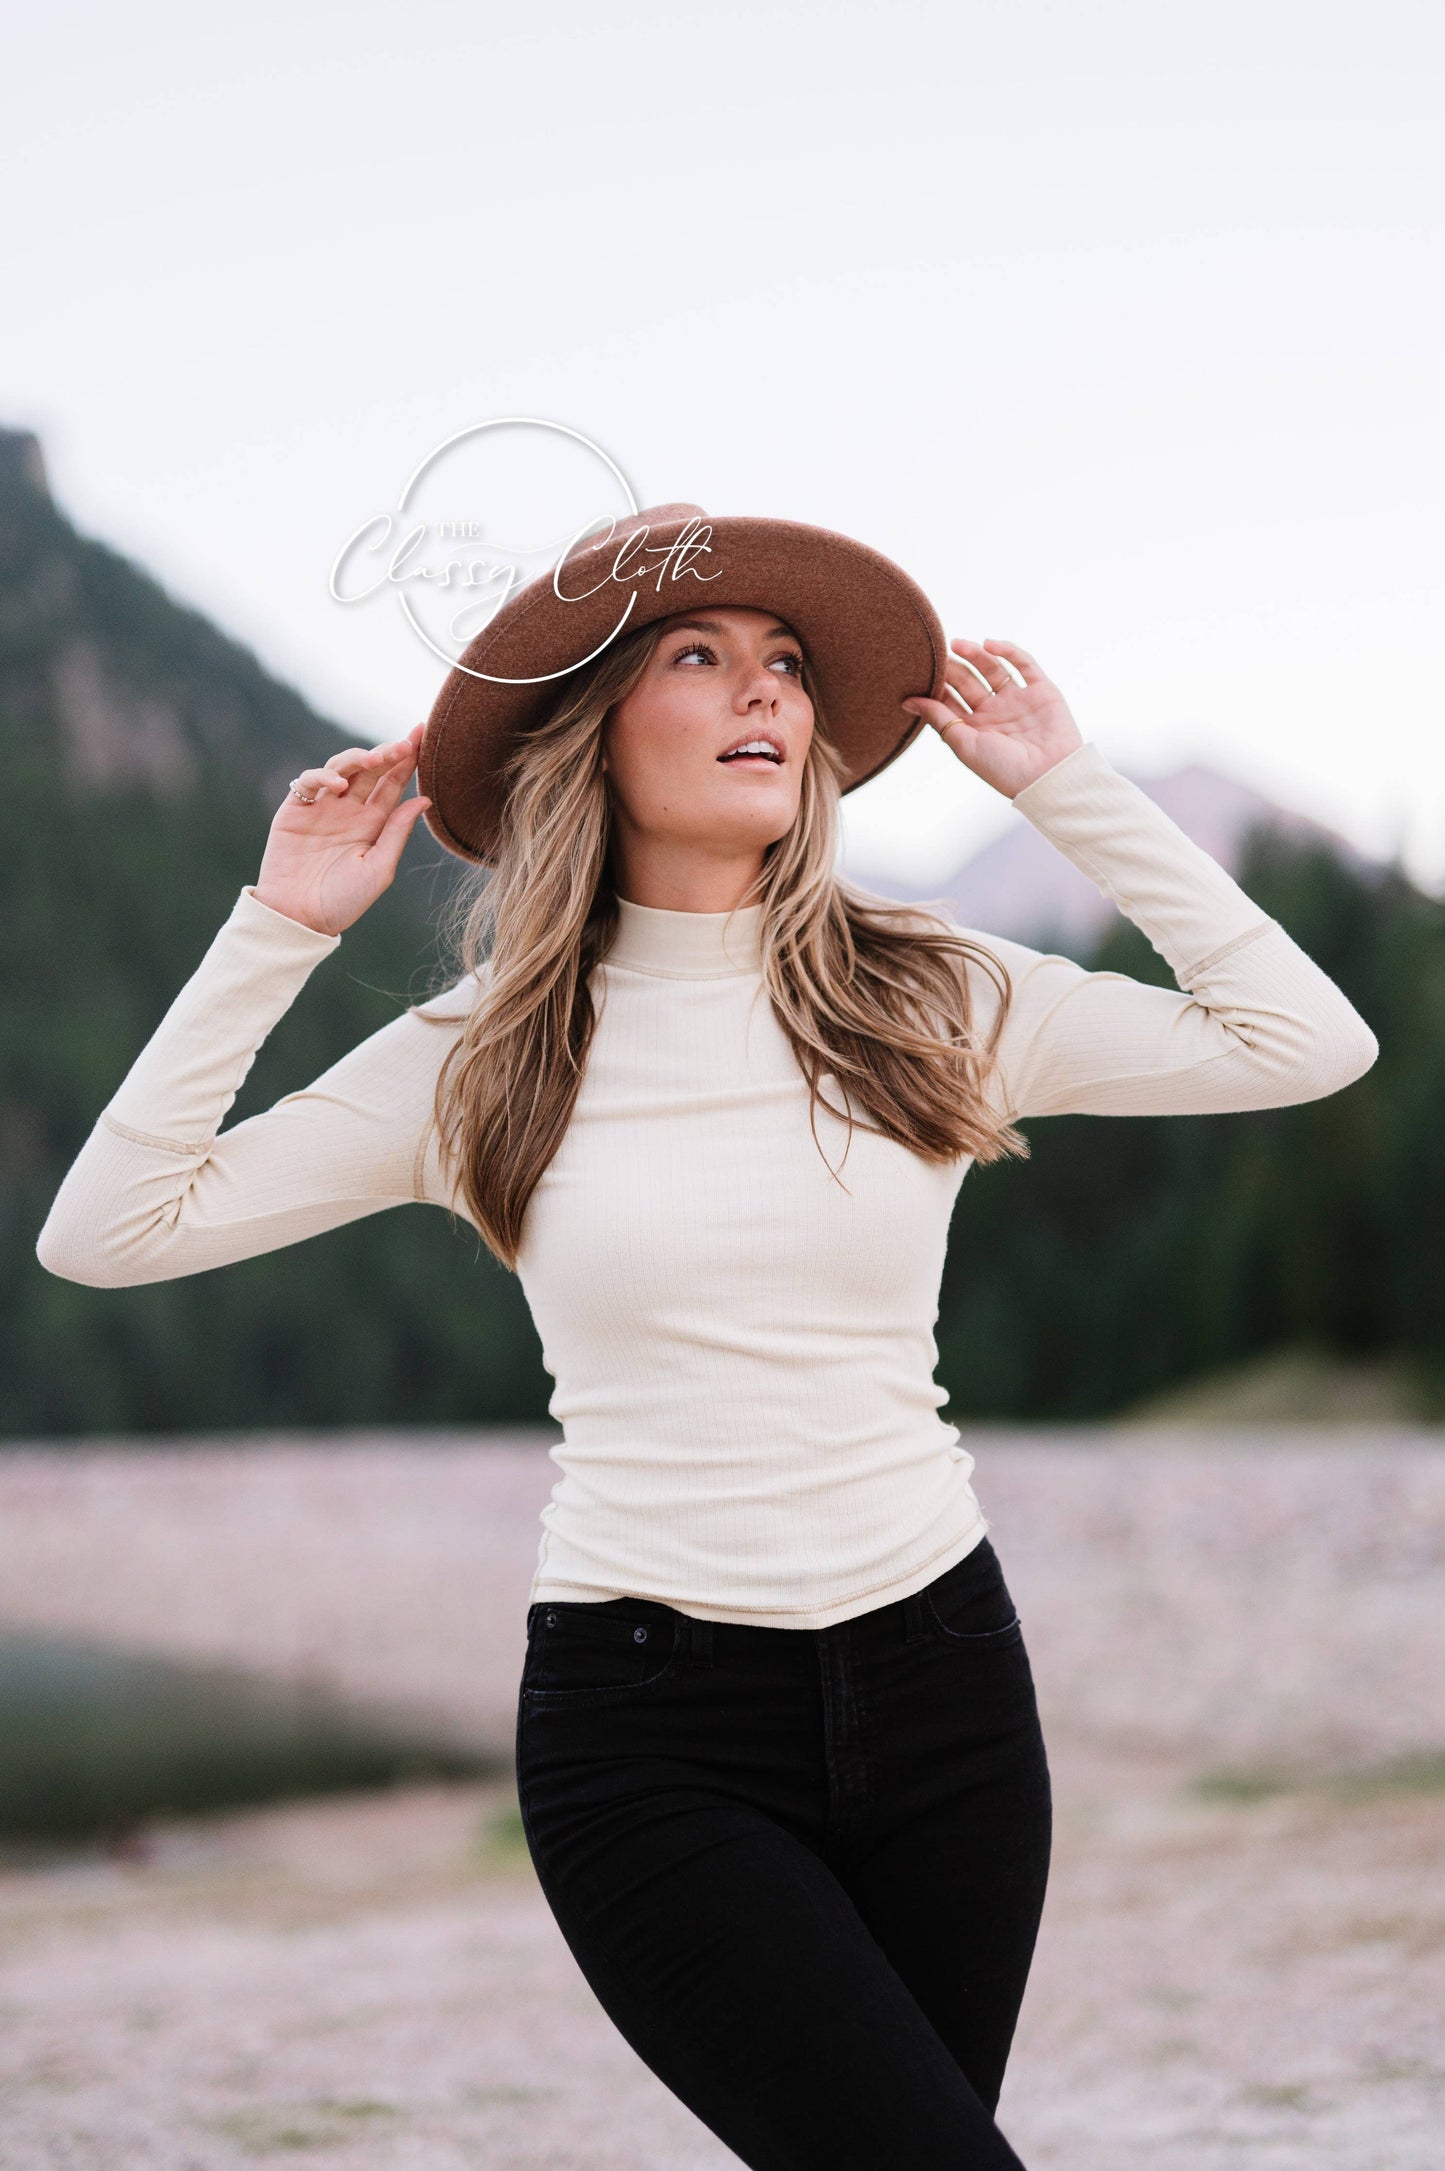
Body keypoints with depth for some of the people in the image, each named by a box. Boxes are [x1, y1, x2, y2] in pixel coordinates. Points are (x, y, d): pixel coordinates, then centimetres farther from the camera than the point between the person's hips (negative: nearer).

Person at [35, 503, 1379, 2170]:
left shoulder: (935, 1000, 3)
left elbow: (1307, 1042, 0)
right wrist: (280, 928, -5)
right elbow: (107, 1231, -1)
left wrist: (1065, 787, 1)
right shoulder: (487, 1055, 0)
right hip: (647, 1724, -3)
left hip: (936, 1671, 3)